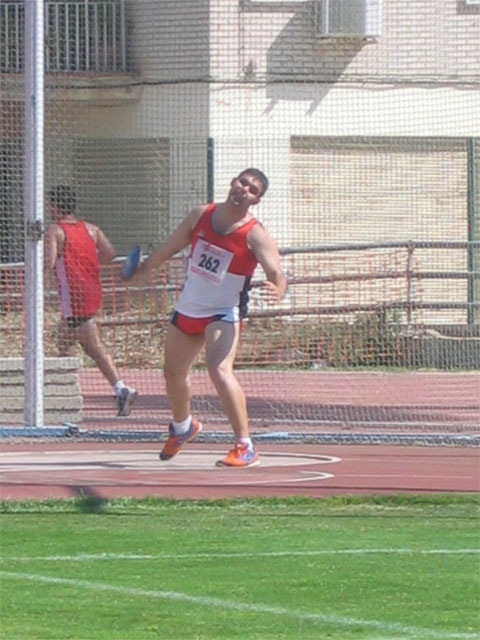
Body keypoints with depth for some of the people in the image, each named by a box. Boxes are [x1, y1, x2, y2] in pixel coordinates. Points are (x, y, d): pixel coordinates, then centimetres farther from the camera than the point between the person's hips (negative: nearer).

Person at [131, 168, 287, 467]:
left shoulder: (255, 235, -15)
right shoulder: (200, 216, 0)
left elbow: (277, 274, -27)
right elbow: (169, 248, 15)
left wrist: (276, 291, -50)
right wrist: (140, 269, 23)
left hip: (223, 314, -6)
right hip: (187, 309, 6)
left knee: (220, 370, -29)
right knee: (173, 372, 23)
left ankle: (245, 447, -27)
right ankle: (182, 426, 54)